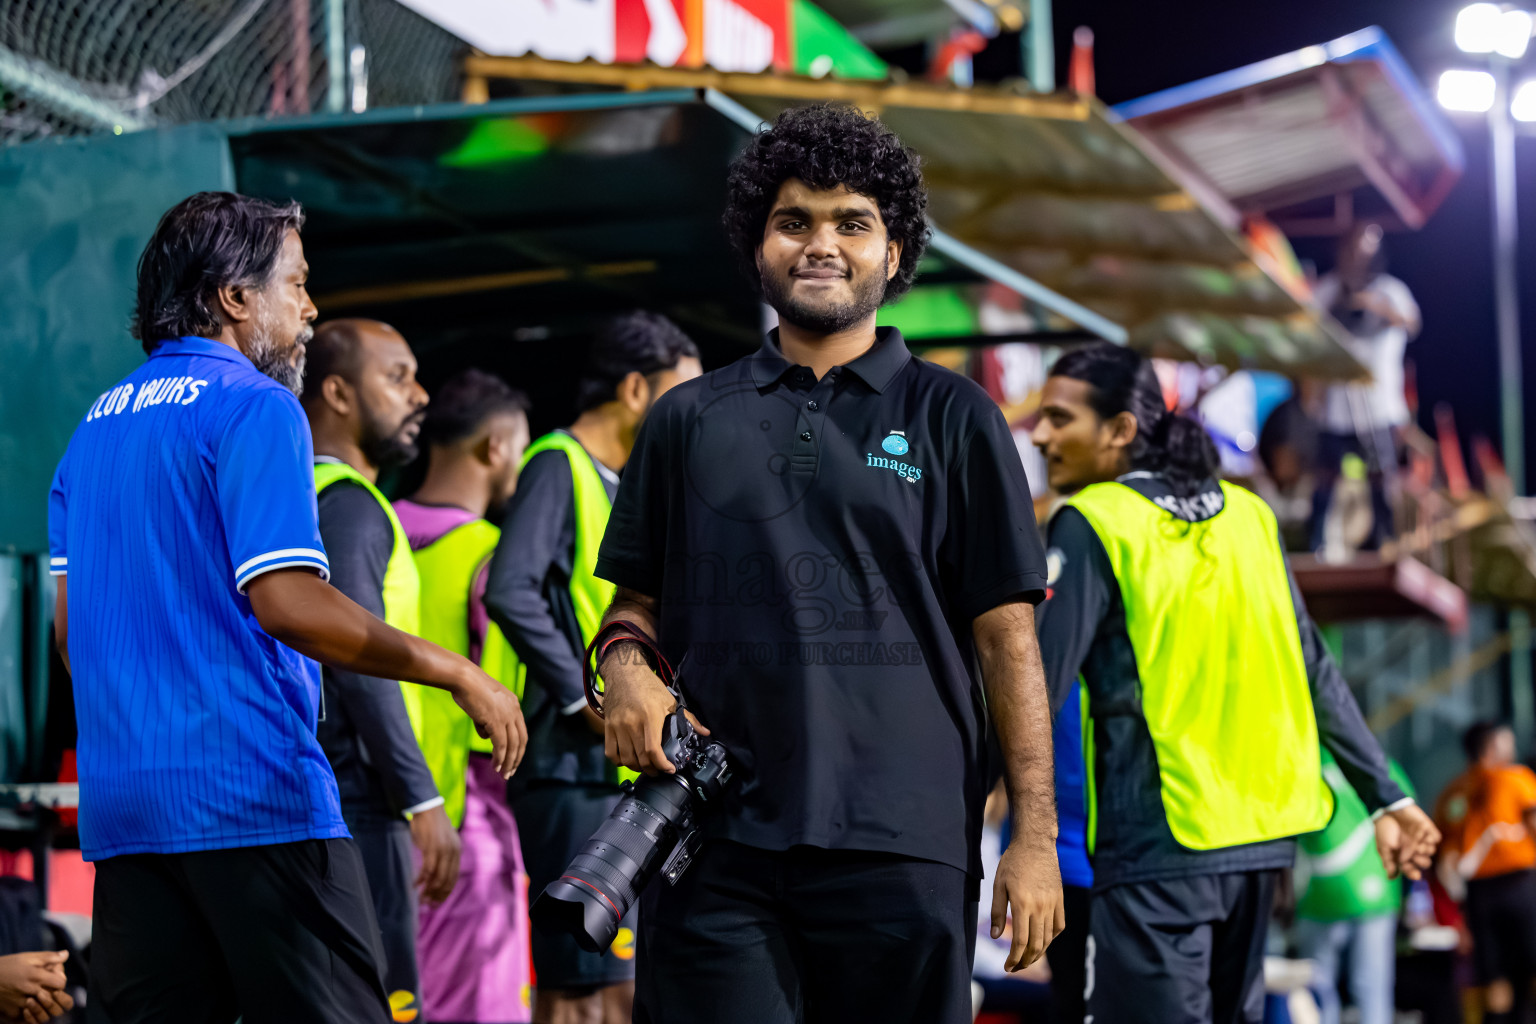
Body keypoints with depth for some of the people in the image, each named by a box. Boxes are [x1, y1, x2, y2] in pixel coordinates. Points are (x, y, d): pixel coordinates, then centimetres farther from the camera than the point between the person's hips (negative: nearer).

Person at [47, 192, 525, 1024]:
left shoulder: (96, 425, 17)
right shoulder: (252, 408, -7)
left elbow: (67, 625, 19)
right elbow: (284, 600, -18)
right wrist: (457, 674, -11)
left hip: (118, 797, 8)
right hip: (249, 794, -8)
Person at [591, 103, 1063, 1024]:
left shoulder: (953, 420, 8)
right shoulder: (688, 421, 15)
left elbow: (1007, 638, 4)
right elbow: (638, 596, 20)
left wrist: (1036, 835, -3)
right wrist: (625, 663, -4)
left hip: (901, 845, -1)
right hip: (717, 843, 2)